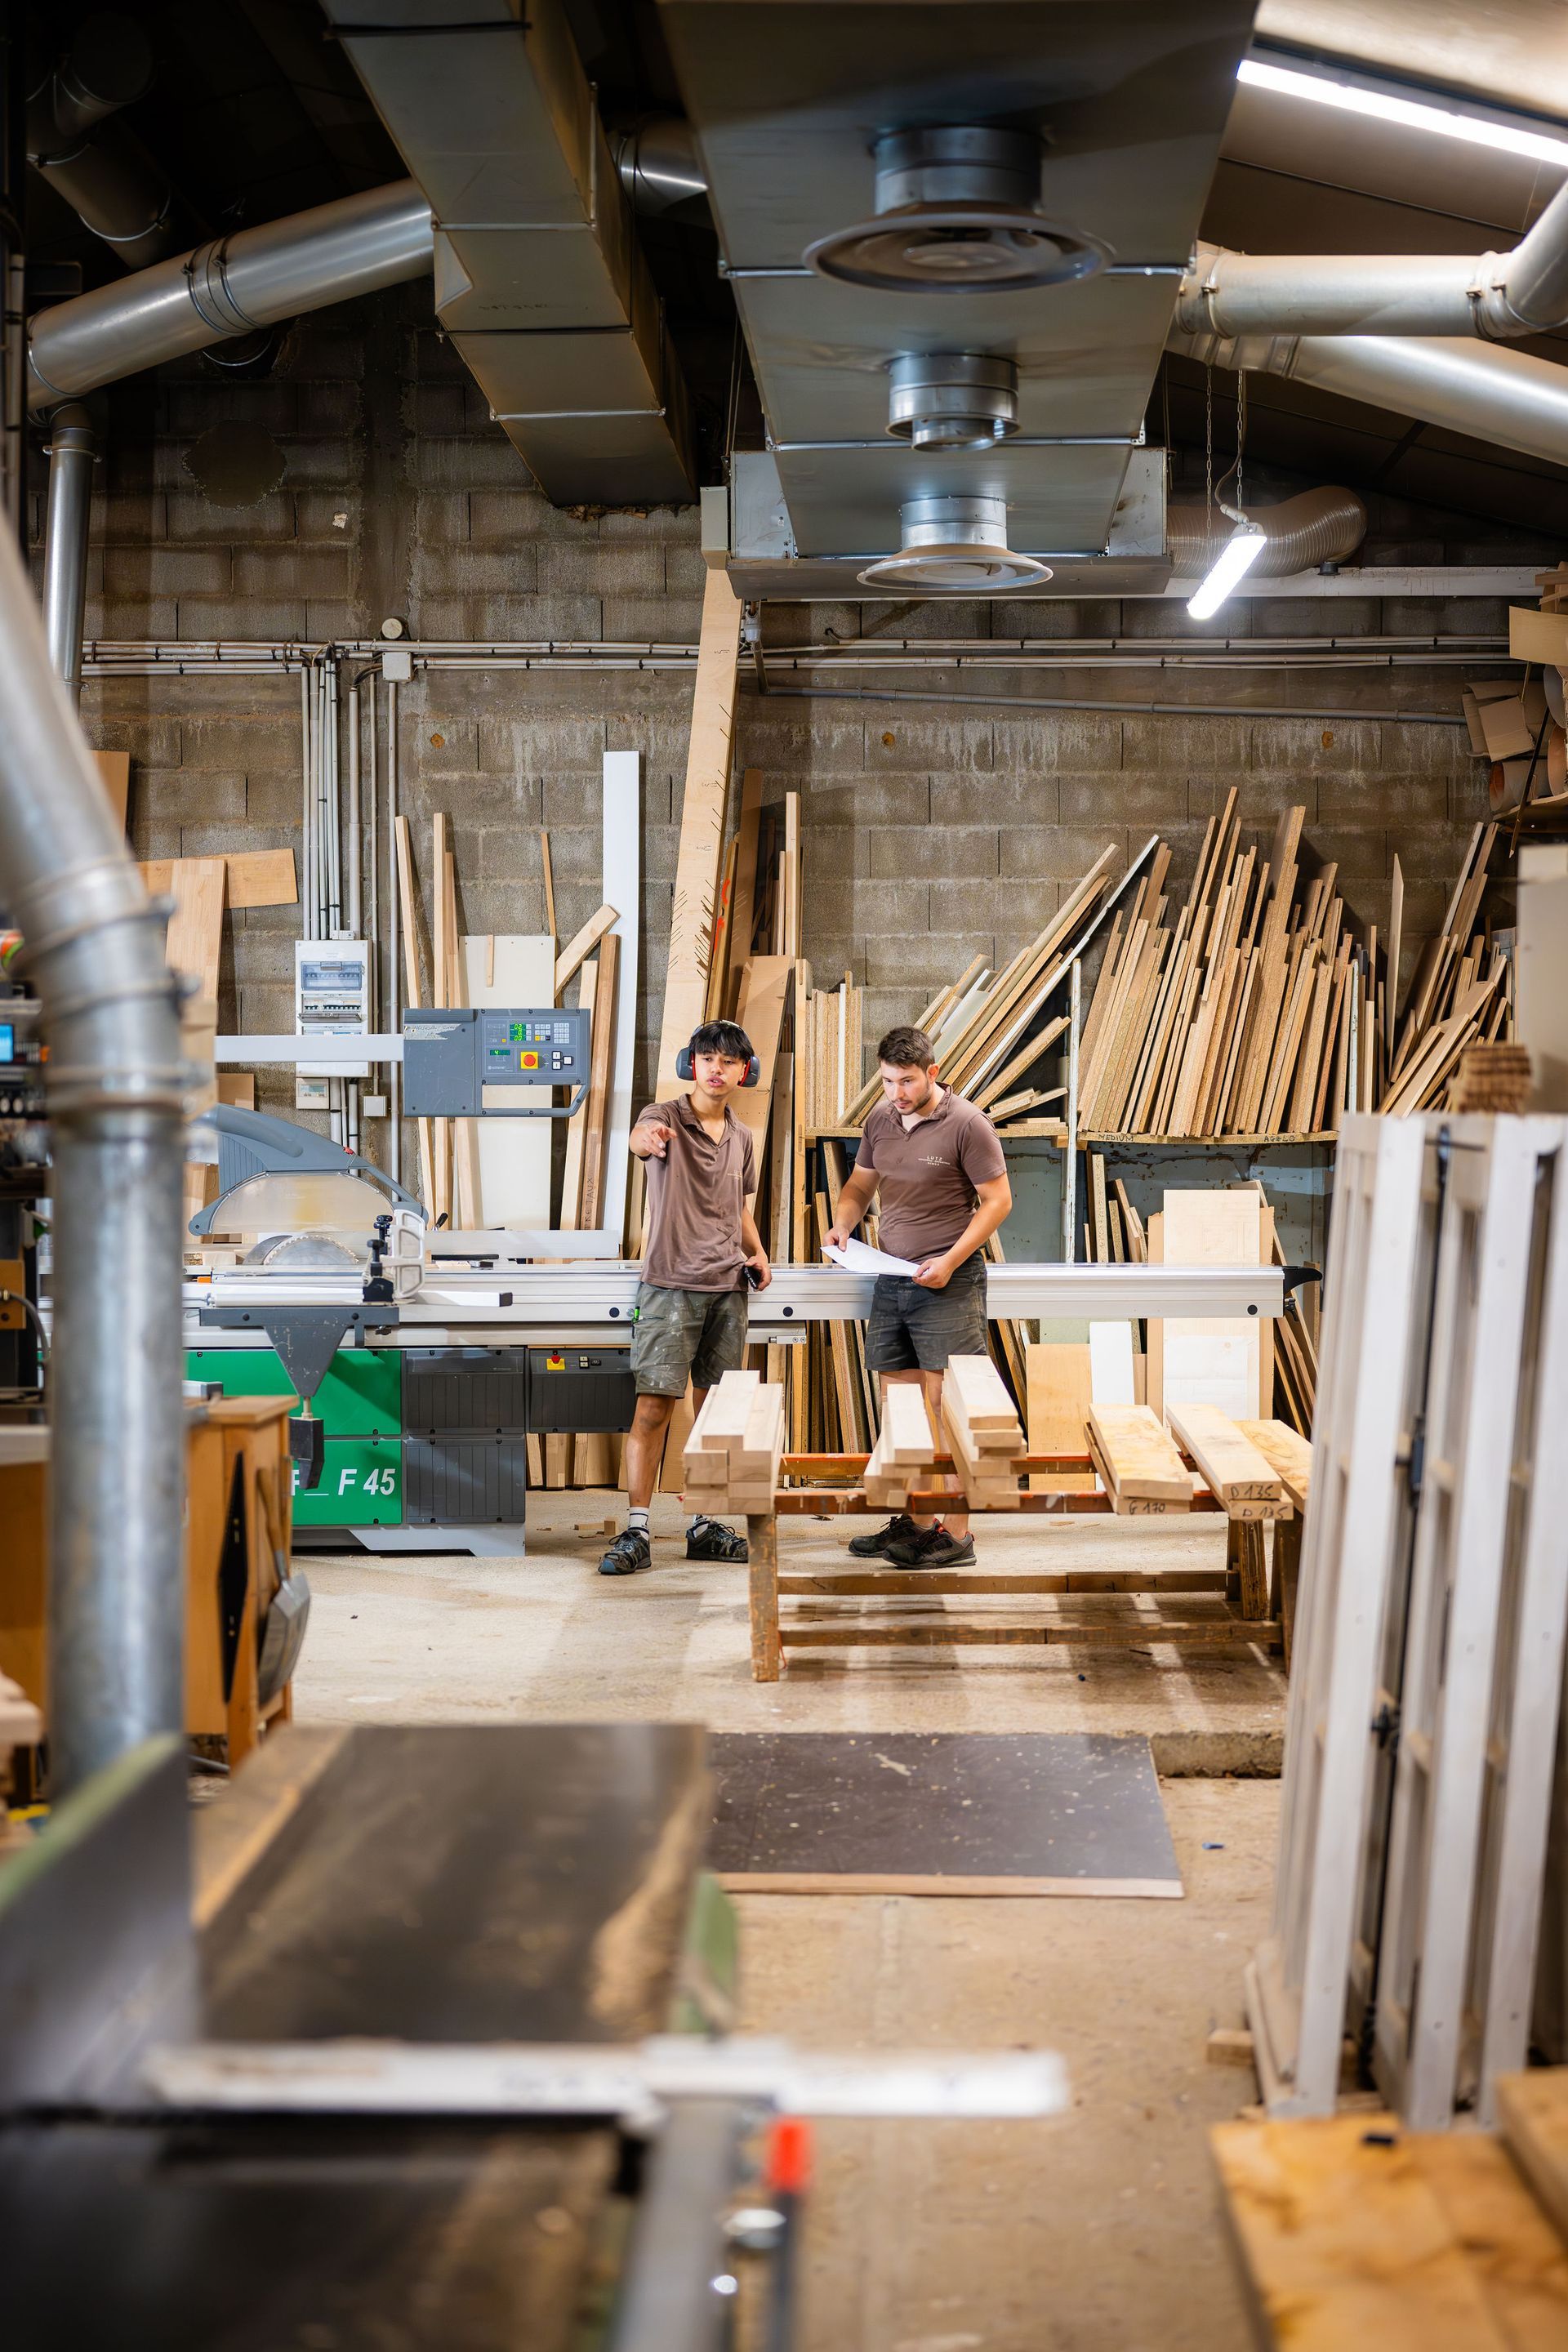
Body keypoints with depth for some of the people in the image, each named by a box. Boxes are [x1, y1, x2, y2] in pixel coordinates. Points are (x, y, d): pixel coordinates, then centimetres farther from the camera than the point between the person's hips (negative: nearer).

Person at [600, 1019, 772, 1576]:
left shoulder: (741, 1137, 15)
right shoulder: (666, 1116, -4)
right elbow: (642, 1135, -29)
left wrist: (757, 1253, 9)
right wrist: (648, 1136, -54)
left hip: (728, 1289, 6)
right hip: (671, 1286, -6)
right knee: (653, 1406, -8)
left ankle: (704, 1527, 18)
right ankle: (635, 1533, -4)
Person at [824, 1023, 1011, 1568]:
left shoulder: (967, 1124, -9)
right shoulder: (881, 1120, 9)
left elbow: (997, 1201, -7)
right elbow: (860, 1183, 22)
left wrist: (950, 1261, -15)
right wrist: (842, 1223, 0)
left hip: (948, 1283, -6)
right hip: (891, 1278, 7)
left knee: (945, 1410, -8)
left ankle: (955, 1534, -3)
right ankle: (911, 1522, 19)